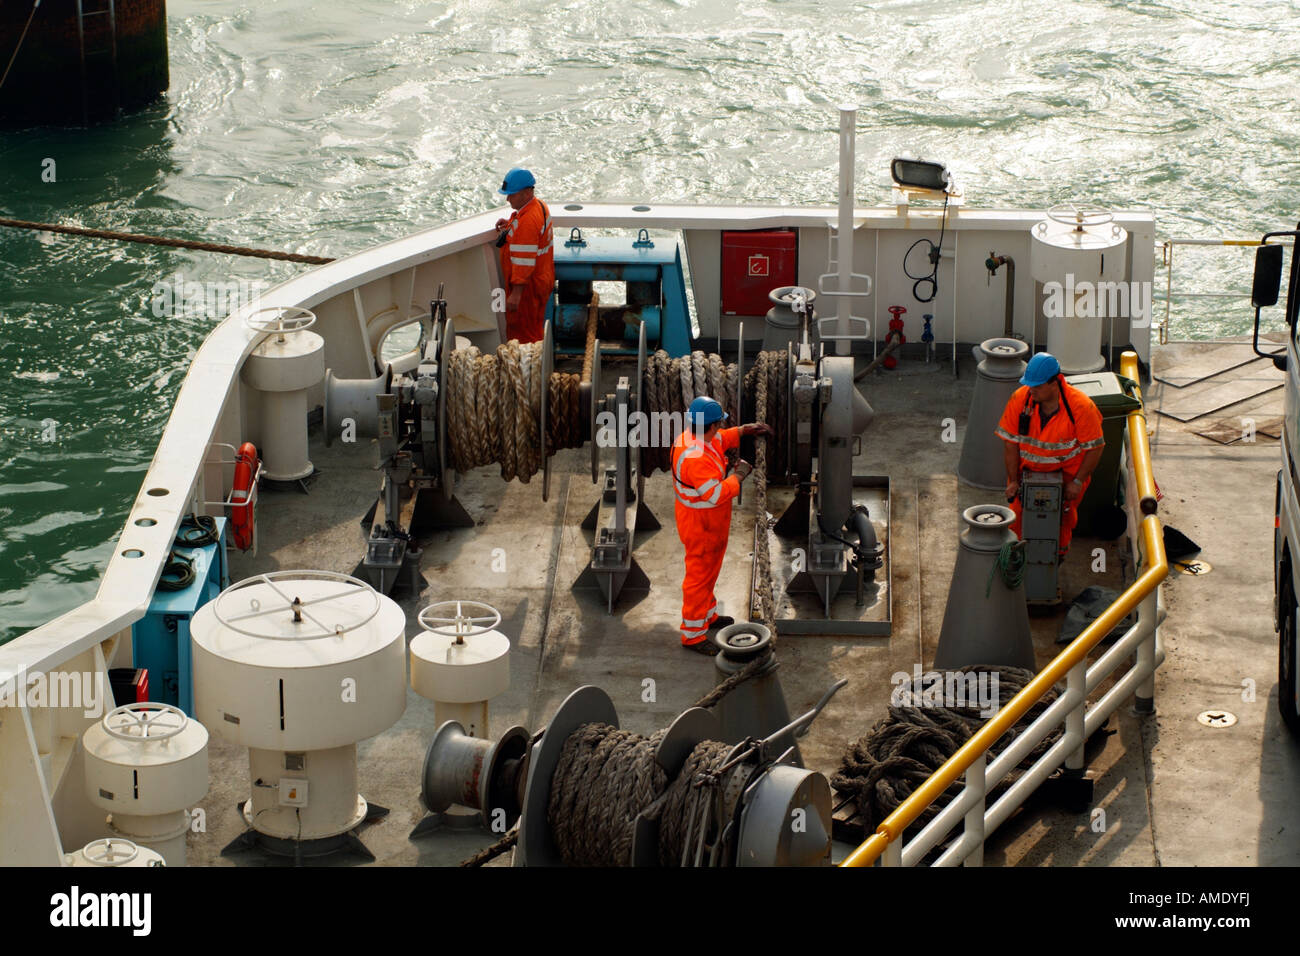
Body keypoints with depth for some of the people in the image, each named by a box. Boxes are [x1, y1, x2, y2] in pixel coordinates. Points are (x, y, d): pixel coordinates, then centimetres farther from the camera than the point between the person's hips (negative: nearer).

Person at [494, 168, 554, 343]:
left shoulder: (527, 220, -27)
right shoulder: (539, 205, 5)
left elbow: (524, 261, -28)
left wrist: (516, 294, -28)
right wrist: (509, 226, 11)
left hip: (527, 286, -10)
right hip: (542, 280, 10)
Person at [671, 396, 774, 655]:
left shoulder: (692, 437, -4)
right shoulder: (695, 457, -35)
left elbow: (723, 438, 18)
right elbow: (716, 494, -35)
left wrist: (747, 429, 4)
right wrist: (740, 475, -22)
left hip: (710, 521, 10)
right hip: (700, 524, -10)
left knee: (709, 568, 27)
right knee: (699, 575, 2)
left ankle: (708, 615, 46)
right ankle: (693, 635, 12)